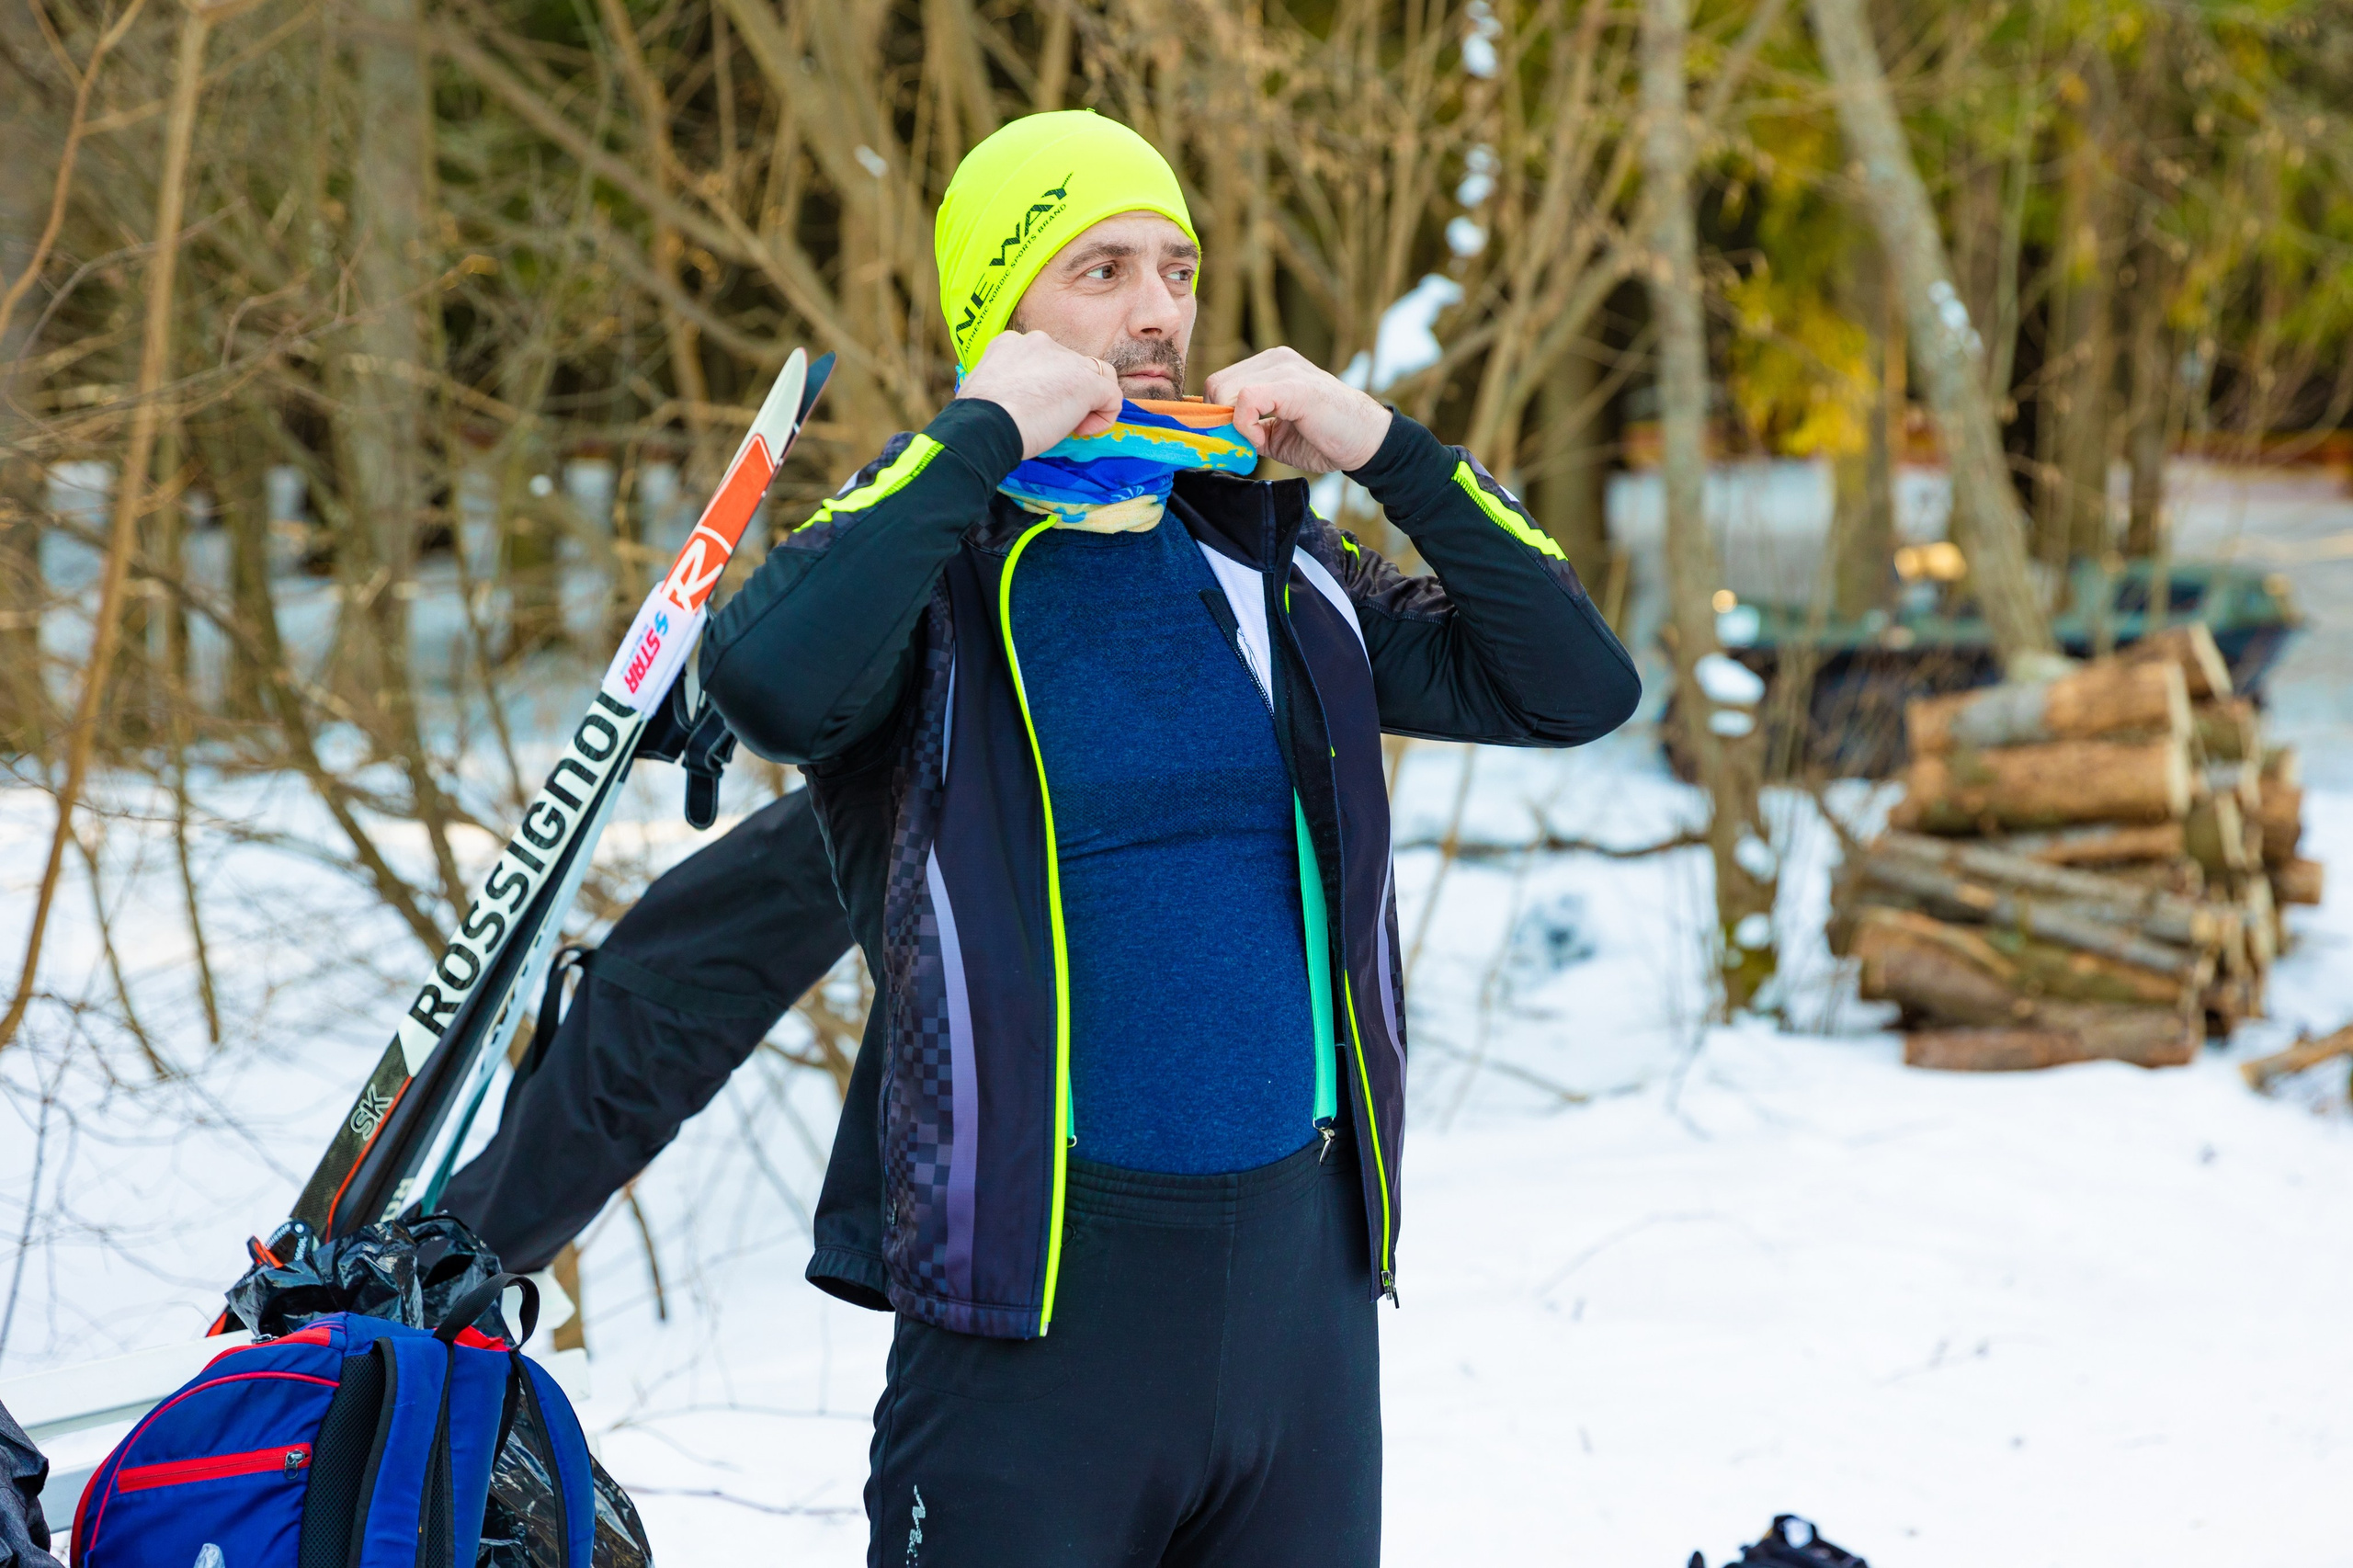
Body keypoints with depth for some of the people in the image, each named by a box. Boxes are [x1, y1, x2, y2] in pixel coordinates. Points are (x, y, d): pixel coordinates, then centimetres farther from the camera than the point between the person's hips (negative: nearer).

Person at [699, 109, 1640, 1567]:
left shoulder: (1271, 565, 11)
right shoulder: (921, 560, -3)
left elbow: (1575, 685, 8)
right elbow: (771, 682, -26)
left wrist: (1387, 447, 0)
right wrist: (981, 435, -16)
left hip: (1304, 1275, 5)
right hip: (1039, 1286, -5)